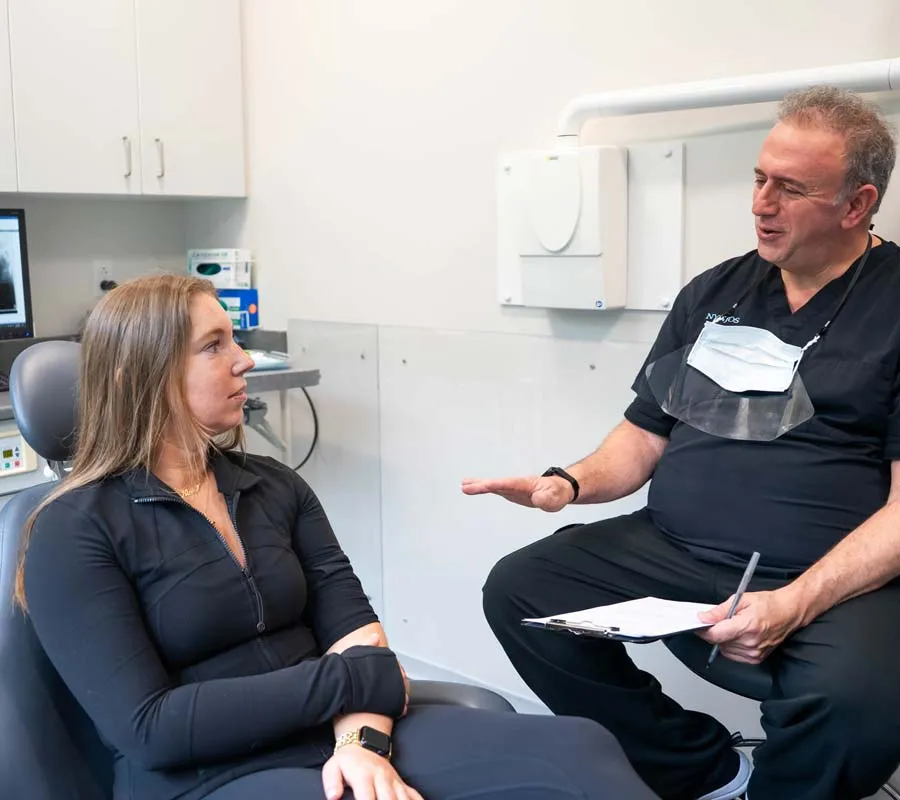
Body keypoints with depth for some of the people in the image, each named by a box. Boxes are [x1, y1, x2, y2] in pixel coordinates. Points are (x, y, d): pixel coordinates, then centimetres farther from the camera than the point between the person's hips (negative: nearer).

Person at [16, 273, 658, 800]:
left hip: (337, 738, 6)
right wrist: (354, 681, -12)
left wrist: (363, 737, -18)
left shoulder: (276, 485, 12)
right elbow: (149, 728, -13)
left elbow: (353, 630, 3)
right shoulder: (75, 532, -4)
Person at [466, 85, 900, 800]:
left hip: (839, 577, -5)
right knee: (518, 592, -10)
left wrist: (795, 604, -24)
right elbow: (645, 434, 17)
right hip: (672, 550, 5)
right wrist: (571, 482, -4)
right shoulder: (713, 293, 12)